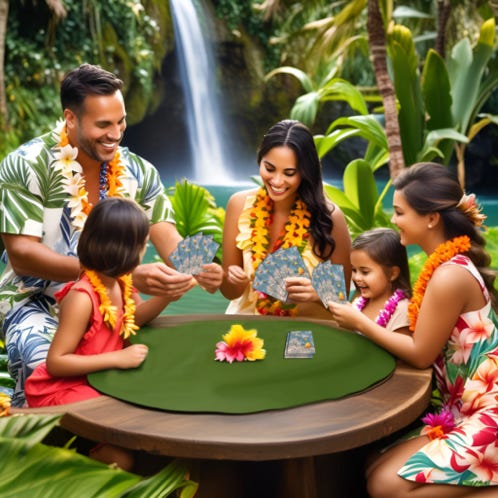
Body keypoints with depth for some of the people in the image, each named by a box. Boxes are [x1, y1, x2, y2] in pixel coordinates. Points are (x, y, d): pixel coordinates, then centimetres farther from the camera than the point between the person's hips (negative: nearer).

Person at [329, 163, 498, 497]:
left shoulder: (450, 276, -22)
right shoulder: (452, 262, 6)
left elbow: (420, 354, -14)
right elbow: (423, 338, 7)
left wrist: (359, 324, -6)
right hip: (468, 408, 9)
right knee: (375, 471, 3)